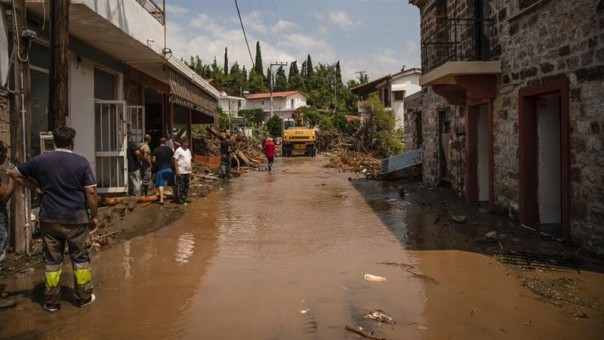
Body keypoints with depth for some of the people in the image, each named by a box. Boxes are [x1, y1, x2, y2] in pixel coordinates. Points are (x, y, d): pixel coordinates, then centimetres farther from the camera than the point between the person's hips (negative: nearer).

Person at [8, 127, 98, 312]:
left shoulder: (40, 160, 0)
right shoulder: (81, 162, -8)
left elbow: (14, 173, 9)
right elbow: (91, 192, -10)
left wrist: (35, 188, 9)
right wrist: (94, 216, 0)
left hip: (50, 219, 2)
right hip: (76, 218, -2)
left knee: (52, 260, 12)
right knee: (80, 258, 11)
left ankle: (51, 301, 20)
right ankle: (83, 297, 21)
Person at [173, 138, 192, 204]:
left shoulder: (188, 151, 15)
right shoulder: (178, 150, -8)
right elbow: (175, 161, -12)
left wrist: (191, 170, 15)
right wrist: (177, 171, -18)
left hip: (187, 172, 8)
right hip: (181, 172, -8)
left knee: (186, 186, 11)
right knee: (180, 186, -5)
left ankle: (184, 198, 19)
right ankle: (178, 199, 0)